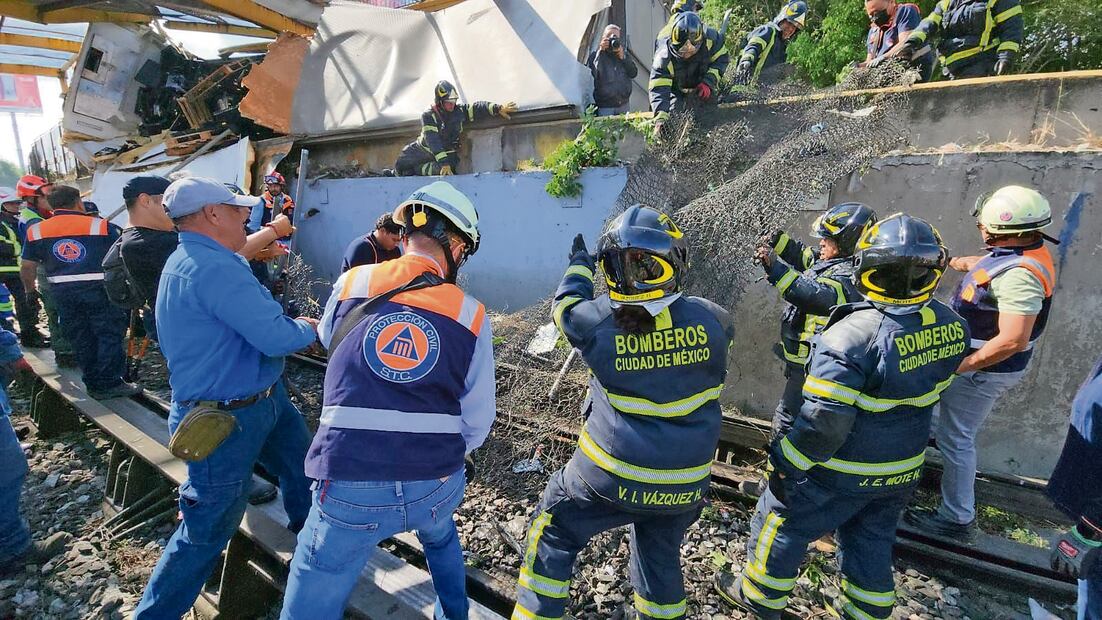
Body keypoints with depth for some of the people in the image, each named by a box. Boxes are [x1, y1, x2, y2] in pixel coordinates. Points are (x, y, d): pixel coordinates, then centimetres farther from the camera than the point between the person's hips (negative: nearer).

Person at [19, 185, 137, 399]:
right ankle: (109, 383, 0)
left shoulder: (36, 230, 7)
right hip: (99, 288, -4)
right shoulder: (101, 225, -3)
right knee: (109, 334, 2)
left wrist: (30, 289, 26)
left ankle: (93, 384, 19)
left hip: (63, 292, 4)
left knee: (81, 339, 12)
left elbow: (27, 266, 9)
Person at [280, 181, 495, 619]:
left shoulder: (351, 283, -3)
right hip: (438, 486, 2)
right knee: (440, 538, 36)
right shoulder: (471, 314, -5)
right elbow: (477, 420, 1)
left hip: (349, 488, -1)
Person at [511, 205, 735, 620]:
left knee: (554, 535, 21)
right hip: (684, 485, 3)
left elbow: (566, 305, 4)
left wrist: (579, 263, 21)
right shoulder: (711, 320, -13)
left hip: (613, 478, -3)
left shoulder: (596, 322, -19)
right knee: (661, 556, 29)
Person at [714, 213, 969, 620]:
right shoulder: (950, 326, -9)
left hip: (842, 473, -6)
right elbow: (931, 389, 7)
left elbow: (824, 421, -30)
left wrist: (786, 466, -17)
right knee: (871, 544, 25)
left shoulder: (853, 335, -32)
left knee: (782, 522, 16)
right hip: (902, 472, 6)